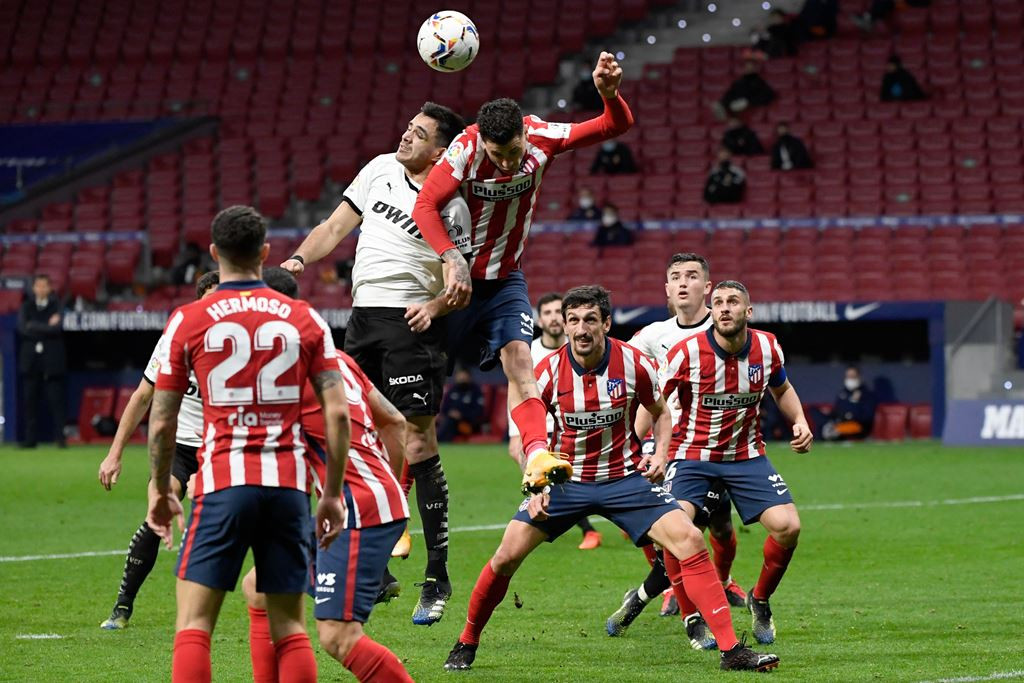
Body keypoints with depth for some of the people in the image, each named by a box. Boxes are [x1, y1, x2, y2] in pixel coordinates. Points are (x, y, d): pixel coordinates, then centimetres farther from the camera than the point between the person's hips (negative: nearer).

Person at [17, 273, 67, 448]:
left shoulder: (56, 306, 3)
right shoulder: (26, 306, 11)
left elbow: (58, 328, -11)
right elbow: (23, 328, -4)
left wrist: (35, 327, -7)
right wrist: (47, 326, -7)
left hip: (51, 360, -3)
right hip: (30, 359, 3)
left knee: (55, 399, -5)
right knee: (30, 399, 1)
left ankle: (60, 438, -3)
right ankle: (30, 438, 4)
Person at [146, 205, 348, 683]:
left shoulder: (187, 321, 1)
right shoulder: (304, 319, 6)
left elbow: (161, 422, 4)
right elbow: (337, 413, 2)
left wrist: (161, 488, 18)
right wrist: (333, 494, 10)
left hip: (223, 484, -2)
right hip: (289, 483, 2)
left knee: (193, 625, -1)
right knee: (289, 627, 8)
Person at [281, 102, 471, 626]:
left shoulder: (450, 206, -5)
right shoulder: (380, 171, 11)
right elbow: (336, 226, 18)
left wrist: (436, 305, -21)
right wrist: (301, 258, 3)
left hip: (411, 322, -7)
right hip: (363, 318, 7)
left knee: (417, 447, -11)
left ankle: (438, 577, -7)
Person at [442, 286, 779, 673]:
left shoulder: (634, 365, -11)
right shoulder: (548, 372, -12)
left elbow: (660, 412, 8)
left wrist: (660, 453, -9)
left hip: (625, 477, 0)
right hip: (565, 479, 0)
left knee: (690, 542, -17)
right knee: (507, 556, -12)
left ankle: (731, 649, -13)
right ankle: (466, 644, 12)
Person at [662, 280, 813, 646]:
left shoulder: (767, 348, -6)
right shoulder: (687, 353, -18)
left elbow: (782, 389, 15)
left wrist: (799, 422, -2)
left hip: (746, 455, 3)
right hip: (691, 454, -3)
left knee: (788, 526, -12)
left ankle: (760, 601, 16)